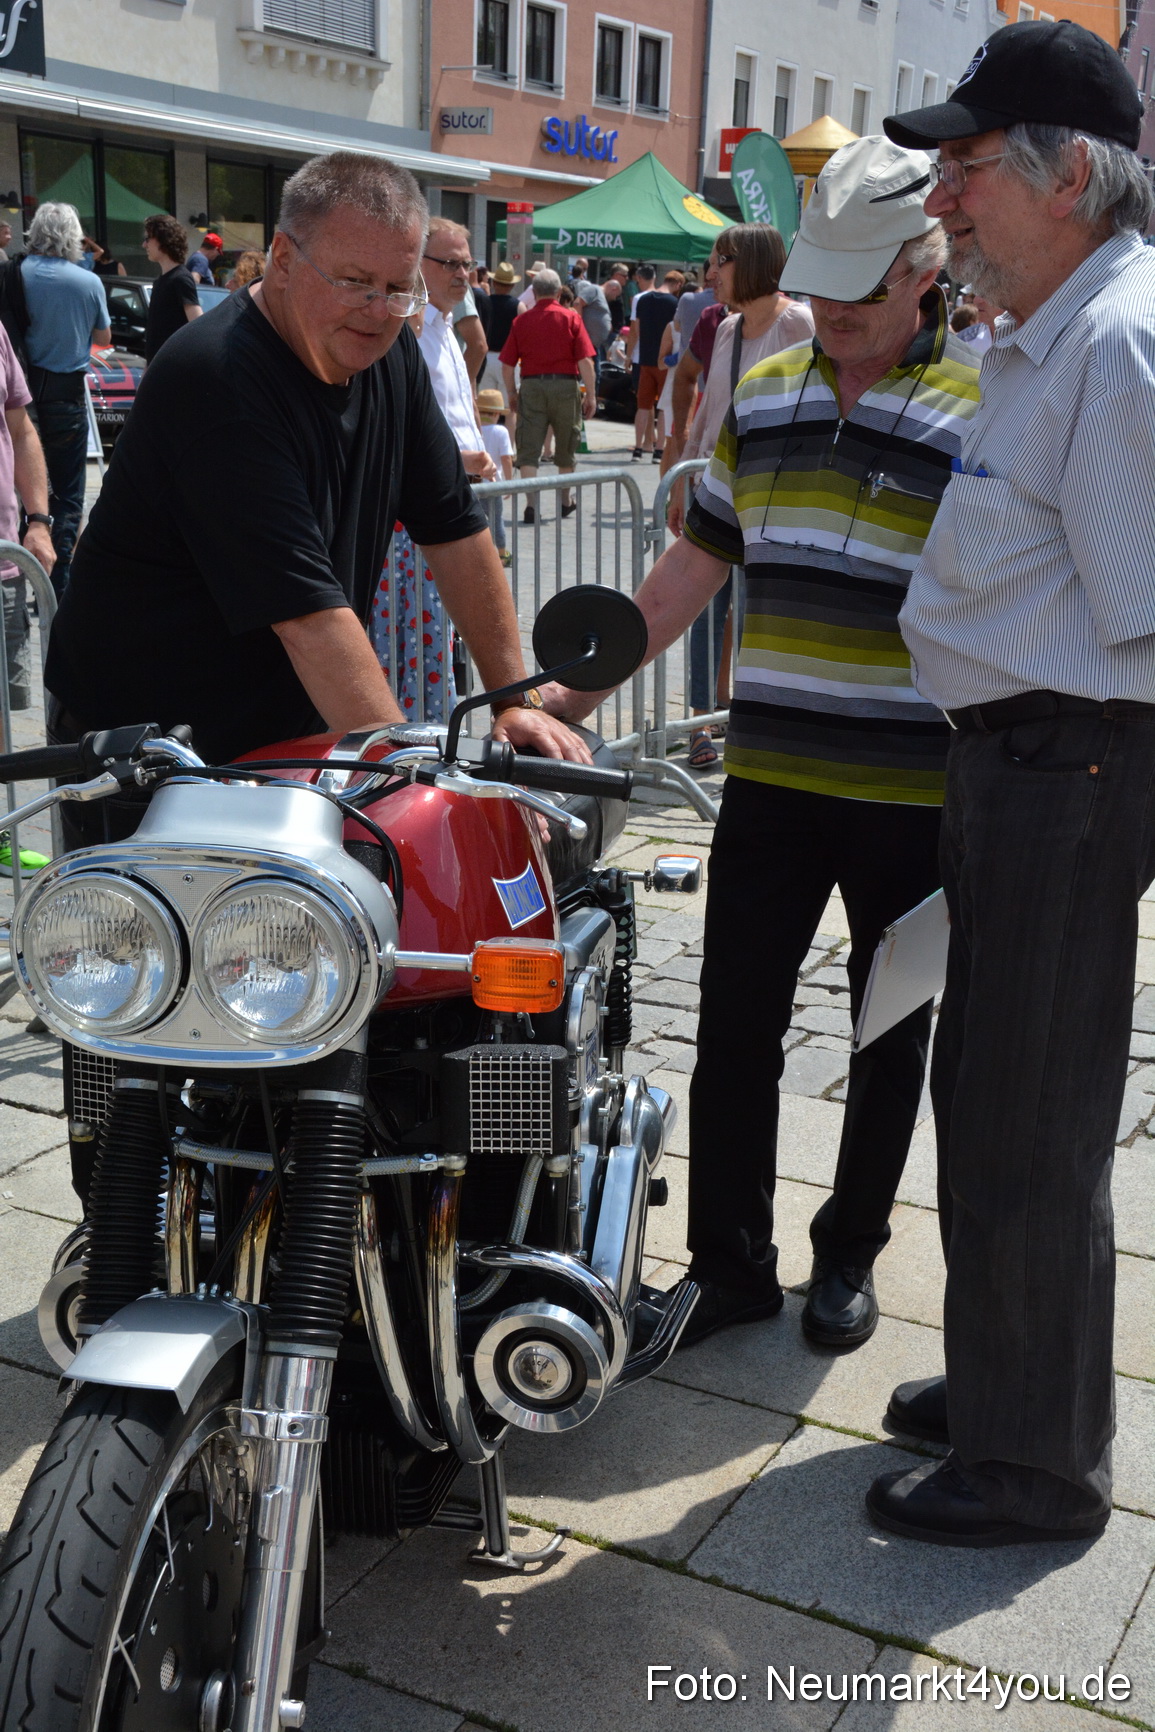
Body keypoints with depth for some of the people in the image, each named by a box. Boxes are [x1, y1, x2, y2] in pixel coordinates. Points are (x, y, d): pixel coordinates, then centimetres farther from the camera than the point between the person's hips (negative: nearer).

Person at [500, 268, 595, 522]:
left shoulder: (521, 321, 2)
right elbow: (585, 360, -7)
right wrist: (591, 394, -2)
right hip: (565, 385, 0)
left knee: (529, 448, 0)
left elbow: (507, 363, 2)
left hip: (531, 386, 0)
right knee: (565, 447, 16)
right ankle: (566, 500, 29)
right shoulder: (570, 318, -1)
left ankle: (532, 503, -12)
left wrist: (511, 392, 16)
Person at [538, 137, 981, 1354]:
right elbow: (699, 558, 14)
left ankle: (849, 1252, 29)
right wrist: (583, 683, 10)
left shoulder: (980, 416, -6)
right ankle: (730, 1262, 19)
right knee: (733, 1026, 5)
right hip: (769, 777, 4)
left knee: (891, 1040, 11)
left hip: (916, 795, -3)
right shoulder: (762, 396, 8)